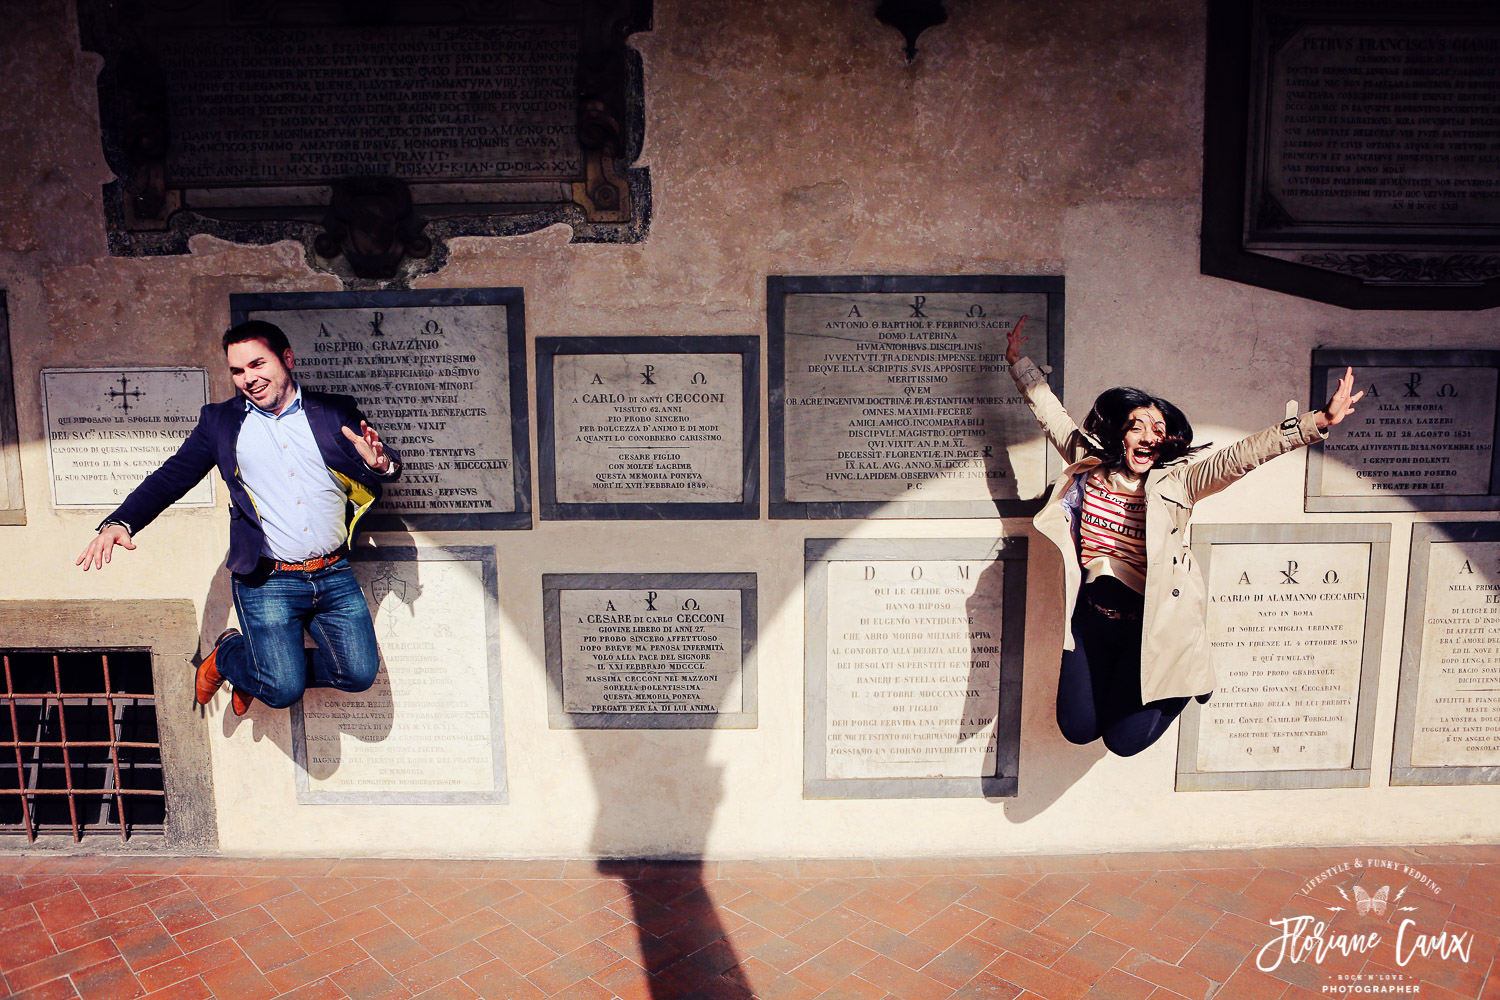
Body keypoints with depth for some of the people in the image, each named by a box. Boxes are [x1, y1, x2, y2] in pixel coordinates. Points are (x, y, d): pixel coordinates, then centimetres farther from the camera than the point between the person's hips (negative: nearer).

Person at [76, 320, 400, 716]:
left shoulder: (336, 413, 5)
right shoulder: (221, 421, 7)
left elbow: (382, 469, 6)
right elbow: (171, 478, 6)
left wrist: (381, 463, -20)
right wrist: (118, 522, -9)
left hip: (335, 575, 2)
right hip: (267, 581, -2)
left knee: (360, 673, -2)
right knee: (284, 689, -11)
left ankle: (260, 669, 26)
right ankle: (228, 654, 25)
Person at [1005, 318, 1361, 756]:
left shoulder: (1177, 483, -7)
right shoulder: (1089, 466, 0)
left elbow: (1243, 454, -17)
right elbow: (1050, 412, 11)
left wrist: (1319, 422, -27)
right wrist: (1018, 361, 17)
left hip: (1149, 623, -3)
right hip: (1092, 616, 3)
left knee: (1124, 739, -1)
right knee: (1078, 728, 3)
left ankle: (1186, 678, 28)